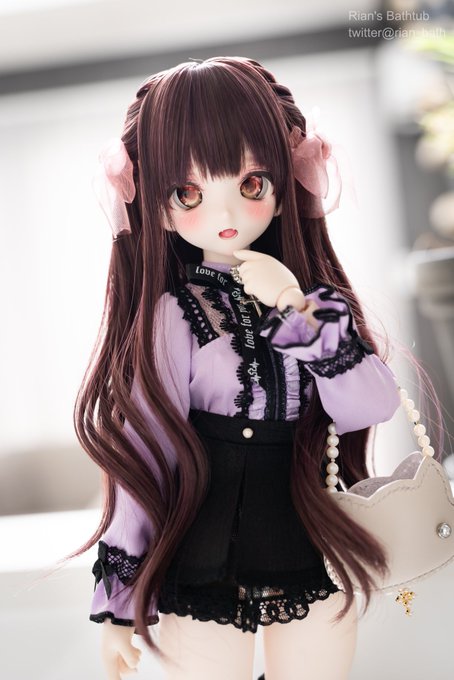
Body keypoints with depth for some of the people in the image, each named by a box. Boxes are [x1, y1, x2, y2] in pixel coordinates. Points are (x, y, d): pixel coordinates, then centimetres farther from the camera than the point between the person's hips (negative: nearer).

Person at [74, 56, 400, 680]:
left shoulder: (312, 295, 0)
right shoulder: (174, 312, -12)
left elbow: (375, 407, -8)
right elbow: (144, 462, -11)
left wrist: (301, 313, -20)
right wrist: (118, 605, -7)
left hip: (314, 557, 4)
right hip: (204, 574, -3)